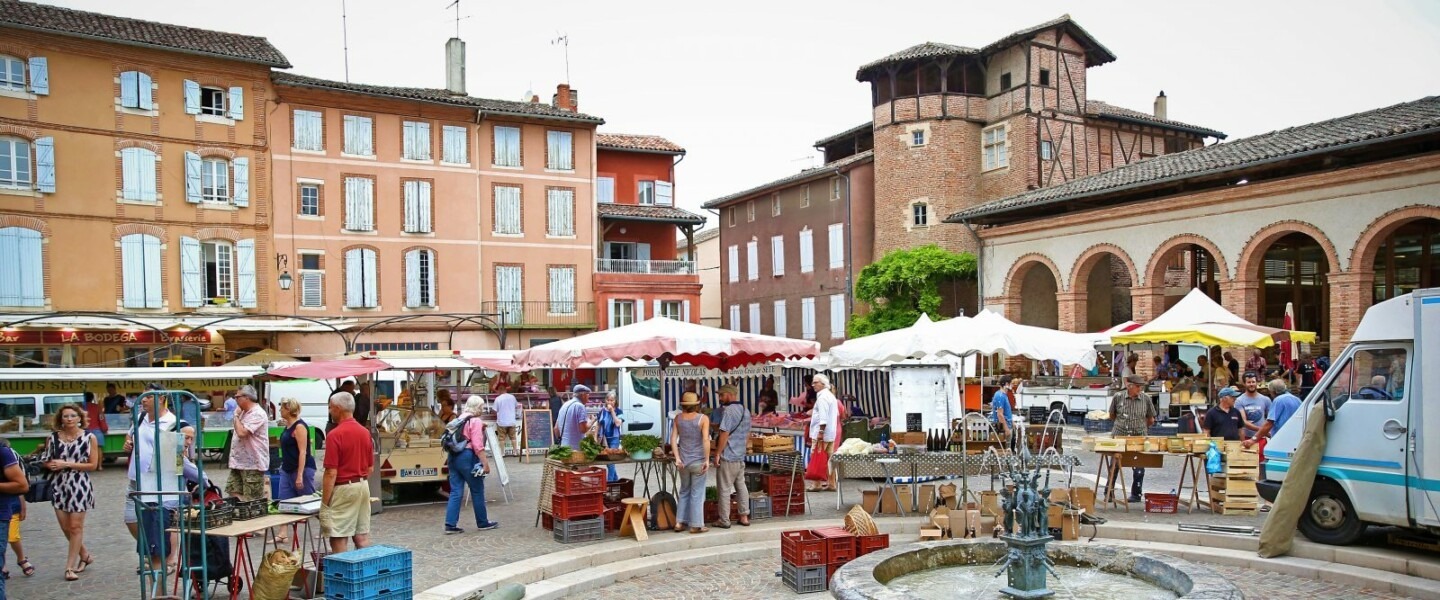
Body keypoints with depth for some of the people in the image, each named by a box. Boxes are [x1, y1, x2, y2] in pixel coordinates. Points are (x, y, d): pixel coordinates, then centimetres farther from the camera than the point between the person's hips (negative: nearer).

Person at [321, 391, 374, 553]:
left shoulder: (335, 435, -15)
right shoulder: (365, 432, 8)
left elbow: (331, 473, -16)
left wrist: (324, 504, -12)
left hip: (343, 489, -7)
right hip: (363, 486, 7)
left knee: (339, 538, 0)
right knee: (362, 536, 11)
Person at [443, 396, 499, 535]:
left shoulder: (459, 419, 16)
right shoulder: (475, 421, -9)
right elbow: (478, 445, -17)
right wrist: (485, 463, -16)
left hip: (454, 456, 8)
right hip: (467, 457, -8)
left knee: (456, 491, 7)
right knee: (477, 491, 5)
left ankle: (450, 524, 2)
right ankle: (483, 523, 15)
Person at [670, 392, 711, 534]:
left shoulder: (678, 418, 3)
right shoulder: (703, 418, -9)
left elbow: (673, 439, -1)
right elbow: (706, 440, -17)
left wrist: (677, 458, -2)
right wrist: (707, 460, -13)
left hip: (683, 461, 4)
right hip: (697, 461, -4)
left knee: (684, 491, 18)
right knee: (697, 494, 4)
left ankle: (679, 523, 17)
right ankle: (696, 525, 9)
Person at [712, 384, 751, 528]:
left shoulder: (728, 410, -16)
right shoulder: (745, 410, 12)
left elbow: (725, 434, -20)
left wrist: (717, 454, -15)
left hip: (727, 456, -8)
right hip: (741, 456, 8)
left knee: (724, 489, 0)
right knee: (741, 485, 15)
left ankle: (724, 520, 6)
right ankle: (744, 517, 18)